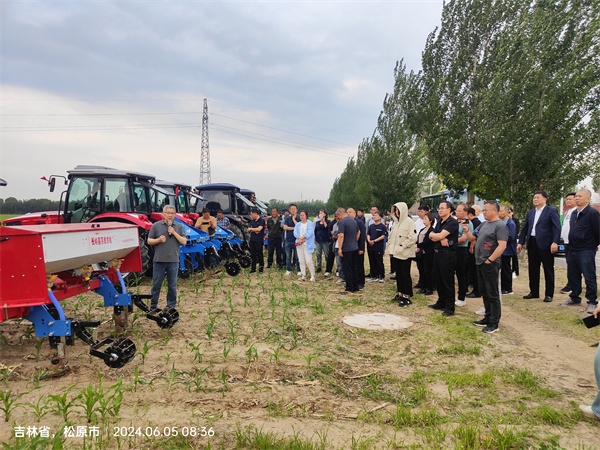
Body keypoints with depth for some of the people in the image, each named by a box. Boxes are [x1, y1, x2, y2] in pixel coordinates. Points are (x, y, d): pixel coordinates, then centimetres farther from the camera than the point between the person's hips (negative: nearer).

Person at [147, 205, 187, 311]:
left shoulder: (179, 226, 8)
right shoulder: (156, 226, 5)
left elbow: (184, 242, 1)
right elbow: (149, 241, 6)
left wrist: (174, 233, -10)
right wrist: (158, 240, -13)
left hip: (173, 260, 1)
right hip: (159, 260, -1)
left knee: (172, 286, 7)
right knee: (156, 285, 5)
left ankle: (171, 306, 20)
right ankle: (153, 306, 17)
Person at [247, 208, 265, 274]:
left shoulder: (261, 220, -6)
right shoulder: (252, 221, 16)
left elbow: (259, 229, -17)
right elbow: (248, 230, 10)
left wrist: (251, 229, -3)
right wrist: (254, 230, -8)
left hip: (259, 241, -6)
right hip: (252, 240, 6)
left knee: (260, 255, 0)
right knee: (253, 255, 8)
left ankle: (261, 269, 9)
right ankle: (253, 269, 14)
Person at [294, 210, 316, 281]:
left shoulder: (310, 224, 2)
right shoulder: (298, 224, 17)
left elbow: (310, 232, -12)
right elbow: (295, 232, 3)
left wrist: (302, 238, -17)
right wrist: (300, 238, -15)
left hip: (307, 244, -5)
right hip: (299, 244, 5)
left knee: (308, 261, -11)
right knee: (301, 261, 4)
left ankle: (313, 276, 1)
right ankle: (303, 275, 11)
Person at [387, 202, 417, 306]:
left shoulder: (409, 222, -11)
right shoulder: (396, 222, 15)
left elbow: (412, 238, -19)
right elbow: (391, 236, 24)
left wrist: (401, 247, -18)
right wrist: (390, 247, 11)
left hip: (405, 255, -8)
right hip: (395, 254, 8)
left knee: (405, 275, -2)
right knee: (398, 274, 14)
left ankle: (407, 297, 5)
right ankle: (400, 293, 26)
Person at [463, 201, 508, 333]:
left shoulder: (500, 225, -11)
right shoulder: (483, 224, 16)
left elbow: (502, 245, -20)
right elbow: (473, 239, 19)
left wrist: (490, 260, -21)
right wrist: (467, 231, 0)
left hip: (490, 264, -9)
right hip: (480, 263, 9)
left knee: (493, 295, -1)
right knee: (485, 292, 16)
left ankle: (494, 324, 7)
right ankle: (488, 319, 27)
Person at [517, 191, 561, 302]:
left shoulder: (552, 211, -2)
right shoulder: (530, 212, 16)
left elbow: (557, 227, -9)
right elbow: (525, 228, 16)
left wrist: (555, 242, -20)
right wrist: (520, 242, 8)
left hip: (545, 244, -6)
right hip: (532, 244, 6)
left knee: (548, 270, 3)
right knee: (533, 269, 11)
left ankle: (549, 294, 12)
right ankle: (534, 292, 21)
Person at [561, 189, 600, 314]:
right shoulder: (574, 213, 13)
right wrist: (572, 246, 18)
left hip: (586, 252, -8)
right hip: (573, 251, 8)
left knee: (589, 278, -1)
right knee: (572, 276, 14)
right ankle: (574, 298, 28)